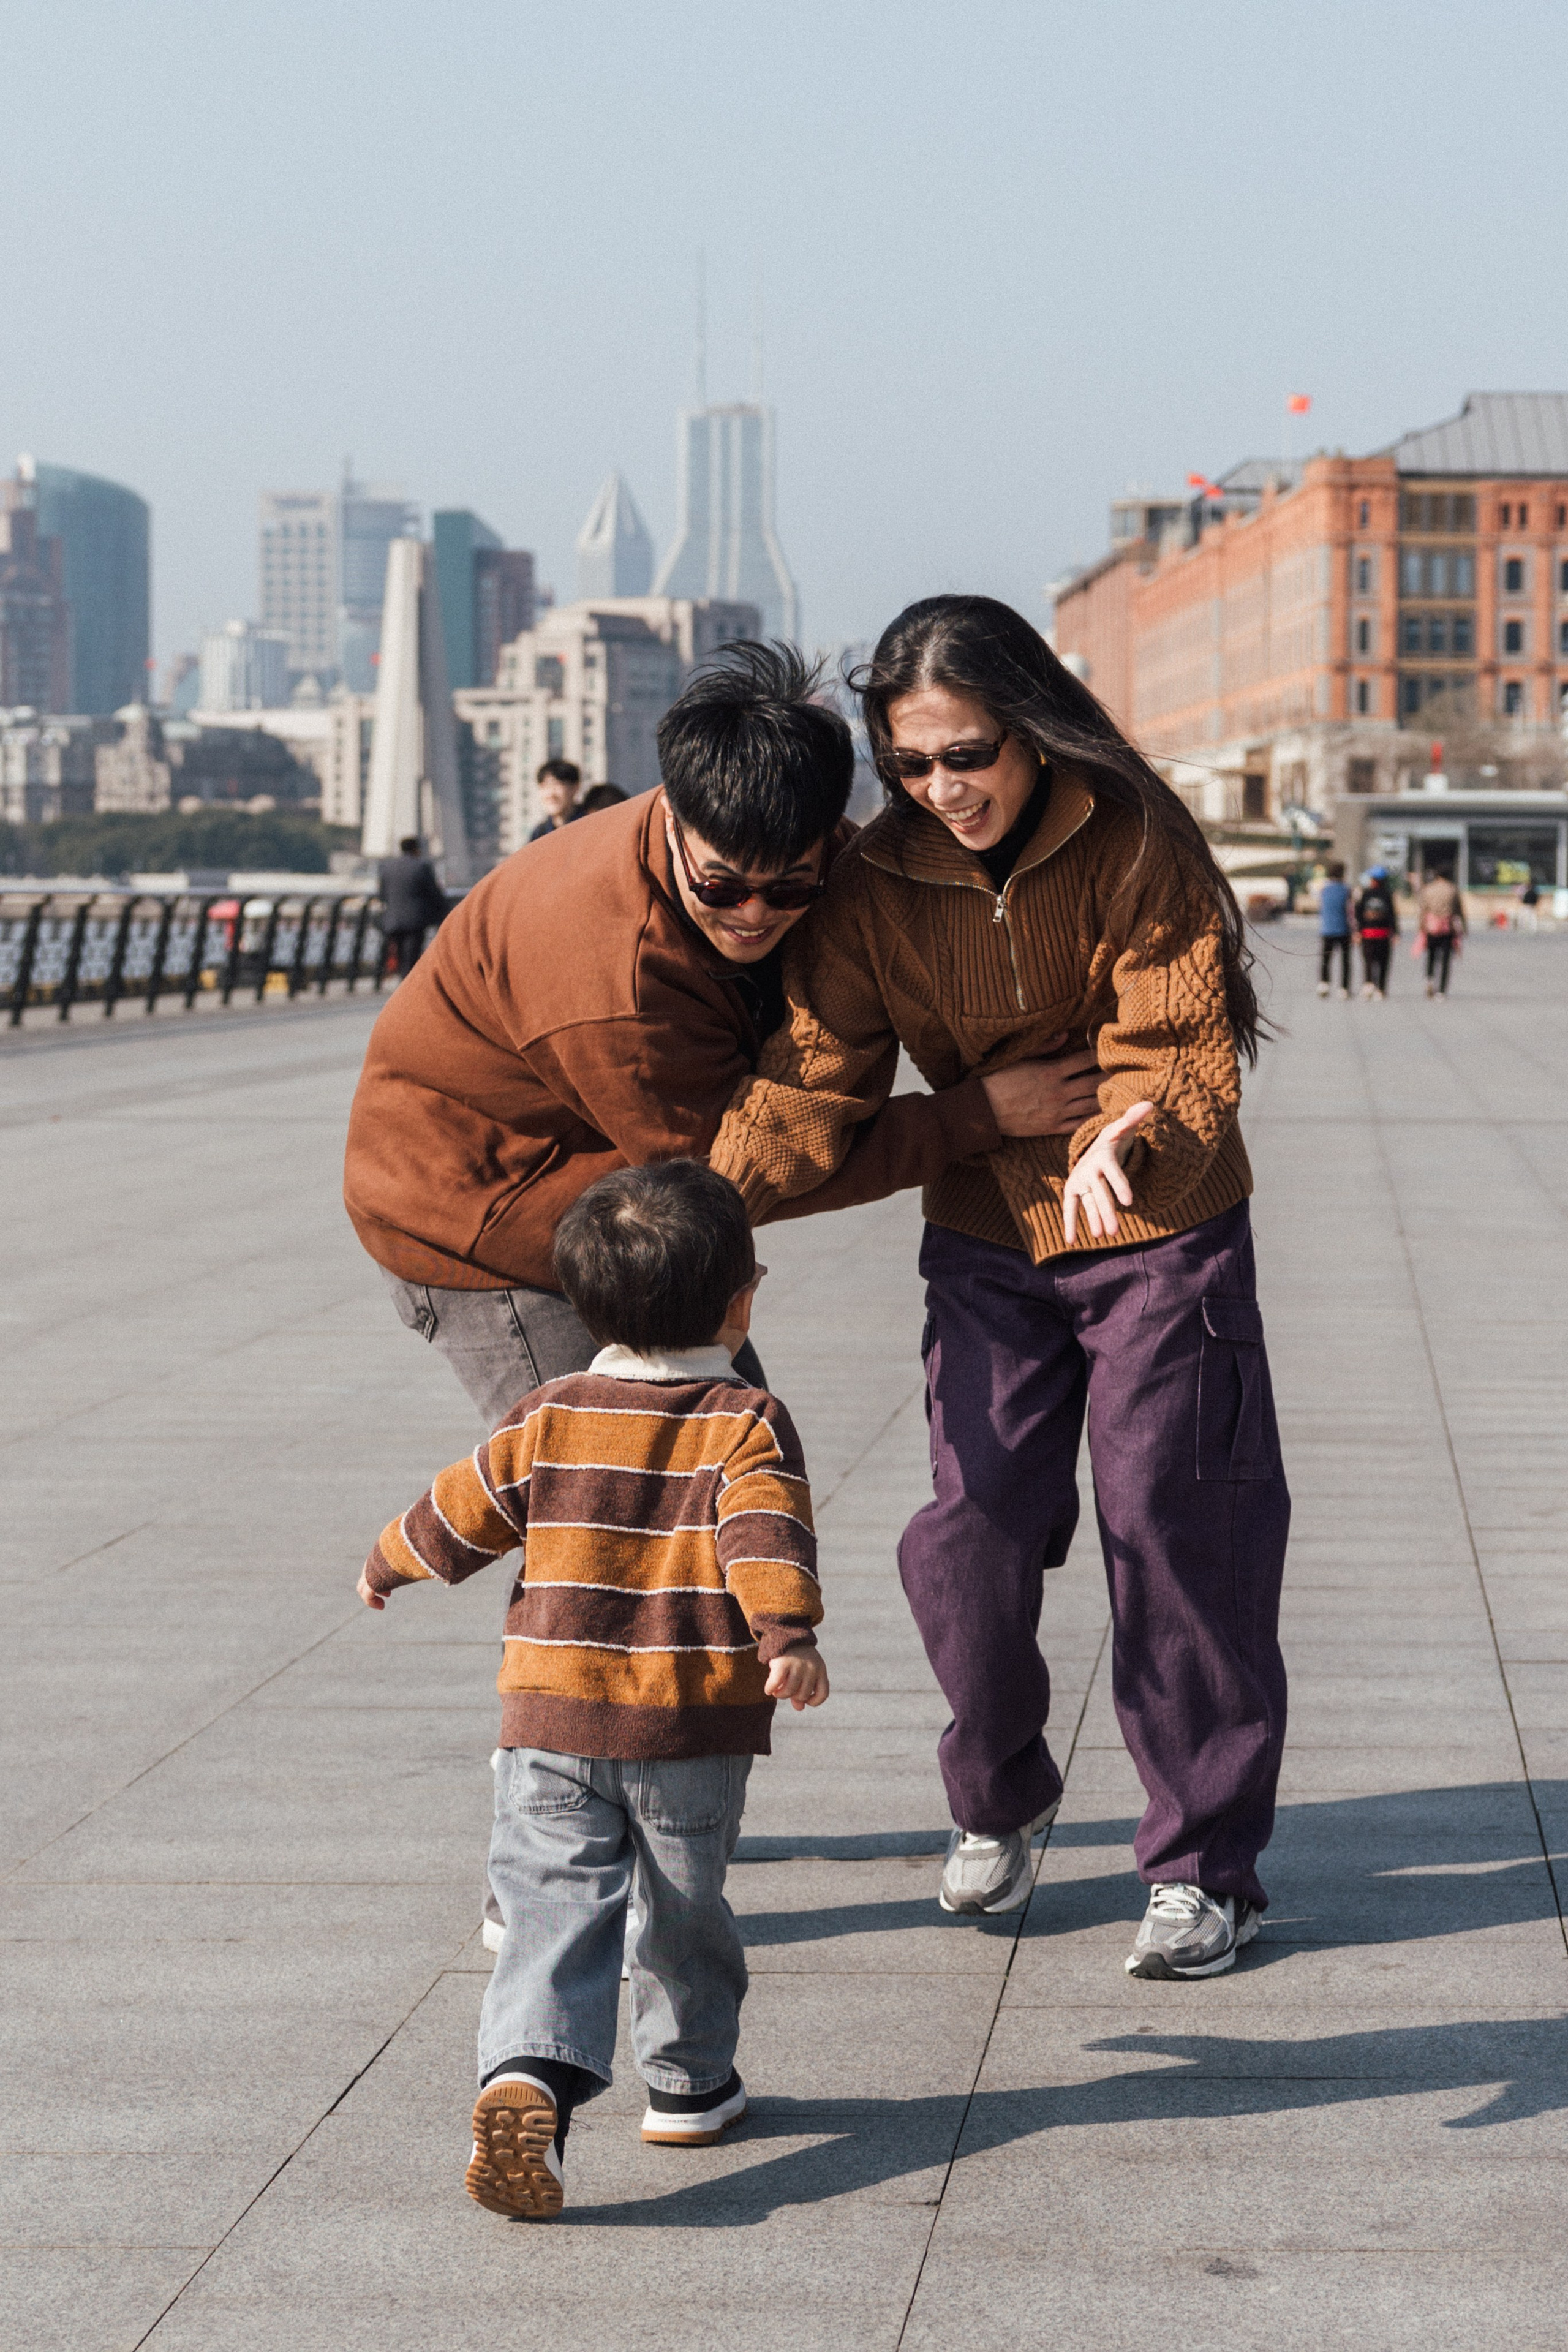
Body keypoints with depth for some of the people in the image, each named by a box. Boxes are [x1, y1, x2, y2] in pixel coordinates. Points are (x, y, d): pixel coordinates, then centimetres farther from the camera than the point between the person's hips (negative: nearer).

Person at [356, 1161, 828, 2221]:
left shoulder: (546, 1422, 4)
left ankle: (530, 2074, -26)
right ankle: (690, 2084, 31)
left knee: (556, 1906, -3)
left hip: (553, 1722, 1)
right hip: (694, 1731, -1)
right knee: (685, 1907, 17)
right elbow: (765, 1530, -22)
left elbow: (460, 1516, 13)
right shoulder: (747, 1424, -5)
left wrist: (389, 1566, 31)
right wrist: (789, 1632, -33)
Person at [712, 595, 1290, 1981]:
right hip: (985, 1236, 3)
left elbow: (1180, 1048, -21)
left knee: (1176, 1529, -4)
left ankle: (1206, 1865, 10)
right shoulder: (876, 884, -9)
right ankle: (998, 1800, 25)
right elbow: (818, 1077, -13)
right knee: (974, 1528, -3)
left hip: (1160, 1233, -3)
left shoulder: (1136, 846, -17)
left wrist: (1128, 1141, -43)